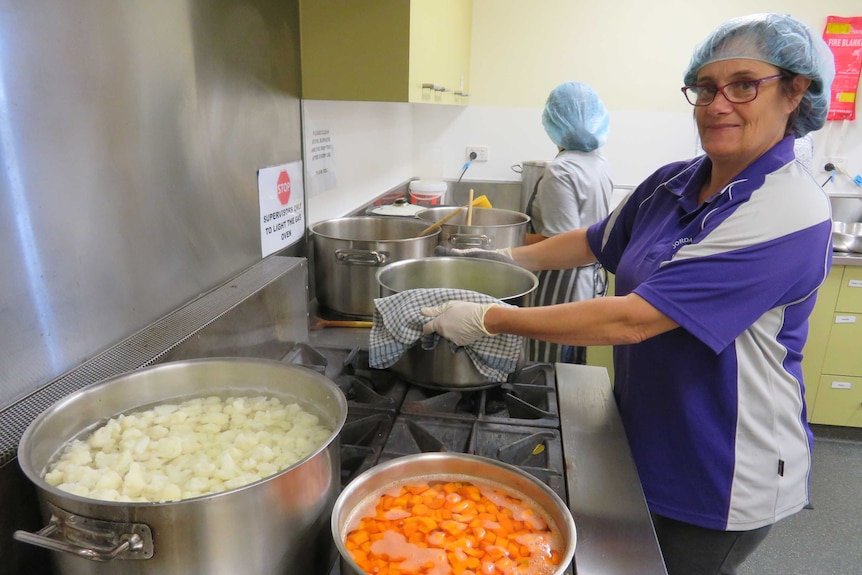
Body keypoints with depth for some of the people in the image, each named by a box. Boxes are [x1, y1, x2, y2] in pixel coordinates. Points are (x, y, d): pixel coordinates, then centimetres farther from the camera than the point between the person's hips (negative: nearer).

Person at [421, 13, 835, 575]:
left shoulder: (791, 213, -26)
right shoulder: (672, 183, -3)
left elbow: (630, 319, -33)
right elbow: (594, 243, 14)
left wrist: (489, 319, -28)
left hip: (723, 476, -6)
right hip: (644, 435, 7)